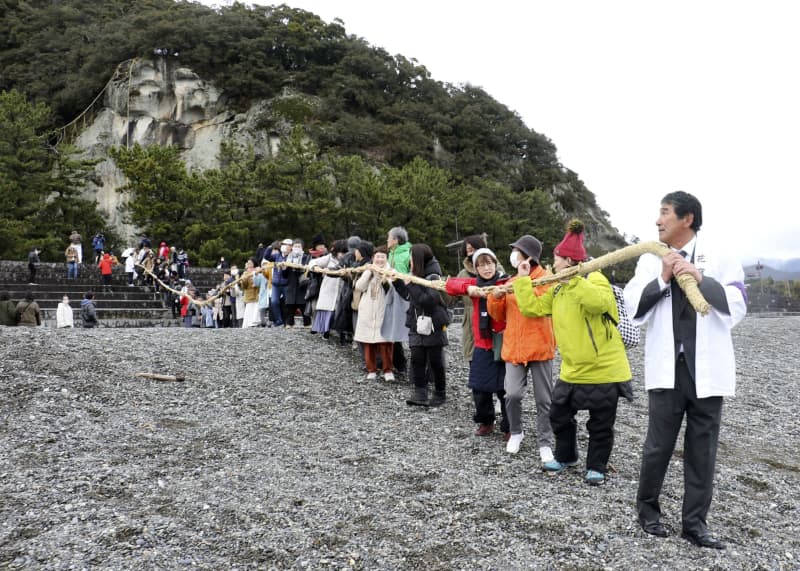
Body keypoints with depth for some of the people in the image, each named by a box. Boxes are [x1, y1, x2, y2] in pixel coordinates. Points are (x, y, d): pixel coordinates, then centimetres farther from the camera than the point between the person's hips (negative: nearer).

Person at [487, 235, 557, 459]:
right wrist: (495, 298, -4)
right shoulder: (511, 281, 14)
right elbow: (499, 316, 15)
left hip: (539, 347, -3)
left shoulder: (546, 278, -2)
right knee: (513, 394, -9)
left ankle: (545, 443, 16)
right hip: (513, 347, 3)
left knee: (544, 399, 4)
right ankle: (515, 432, 16)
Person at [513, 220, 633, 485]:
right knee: (559, 414, 16)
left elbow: (599, 303, -35)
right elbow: (532, 308, 10)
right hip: (573, 370, 8)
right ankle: (565, 456, 37)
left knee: (600, 424, 7)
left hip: (604, 369, -8)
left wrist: (573, 279, -33)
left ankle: (596, 466, 24)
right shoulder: (558, 290, 11)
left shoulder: (594, 279, -14)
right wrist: (523, 279, 8)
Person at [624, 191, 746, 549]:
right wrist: (662, 280, -14)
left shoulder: (719, 258, 1)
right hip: (667, 368, 0)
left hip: (707, 369, 0)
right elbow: (634, 310, -1)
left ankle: (694, 522, 17)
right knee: (659, 445, 5)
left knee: (702, 450, 7)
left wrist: (701, 279, -18)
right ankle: (648, 508, 24)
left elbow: (737, 308, -6)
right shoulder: (651, 260, 5)